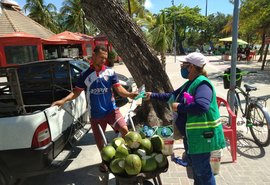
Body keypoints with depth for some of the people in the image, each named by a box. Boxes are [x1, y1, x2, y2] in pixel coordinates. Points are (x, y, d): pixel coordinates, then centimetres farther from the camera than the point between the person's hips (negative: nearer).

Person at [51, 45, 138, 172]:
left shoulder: (110, 72, -2)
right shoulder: (85, 75, 1)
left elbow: (119, 88, -7)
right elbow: (76, 92, 4)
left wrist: (129, 94, -27)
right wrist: (63, 100, -11)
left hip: (111, 109, -1)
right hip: (95, 114, 1)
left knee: (124, 129, -19)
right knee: (99, 139, 13)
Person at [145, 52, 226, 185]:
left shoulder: (202, 83, -22)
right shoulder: (189, 84, 9)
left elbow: (201, 106, -38)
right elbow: (172, 96, 17)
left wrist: (179, 107, -25)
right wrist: (152, 96, 13)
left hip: (202, 135, -10)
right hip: (190, 134, 10)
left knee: (202, 170, 6)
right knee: (195, 166, 27)